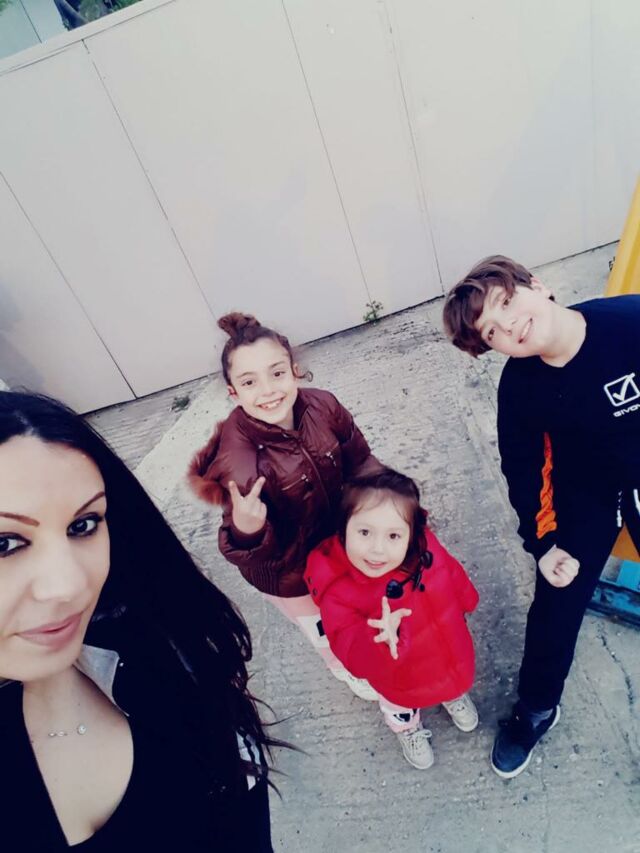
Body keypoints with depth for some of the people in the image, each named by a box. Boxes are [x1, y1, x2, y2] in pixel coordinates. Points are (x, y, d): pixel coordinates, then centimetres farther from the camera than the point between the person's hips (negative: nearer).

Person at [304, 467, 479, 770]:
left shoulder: (425, 548, -30)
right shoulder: (338, 591, -40)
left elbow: (452, 575, -8)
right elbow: (353, 654, -40)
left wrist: (467, 600, 10)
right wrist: (382, 637, -59)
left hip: (451, 656, 3)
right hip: (401, 680, -2)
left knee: (454, 679, 38)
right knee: (401, 710, 33)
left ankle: (453, 694, 75)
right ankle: (409, 729, 69)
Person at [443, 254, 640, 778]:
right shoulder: (520, 388, -23)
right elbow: (522, 470, -8)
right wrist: (543, 542, -8)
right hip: (584, 491, 0)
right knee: (557, 603, 6)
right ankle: (537, 708, 33)